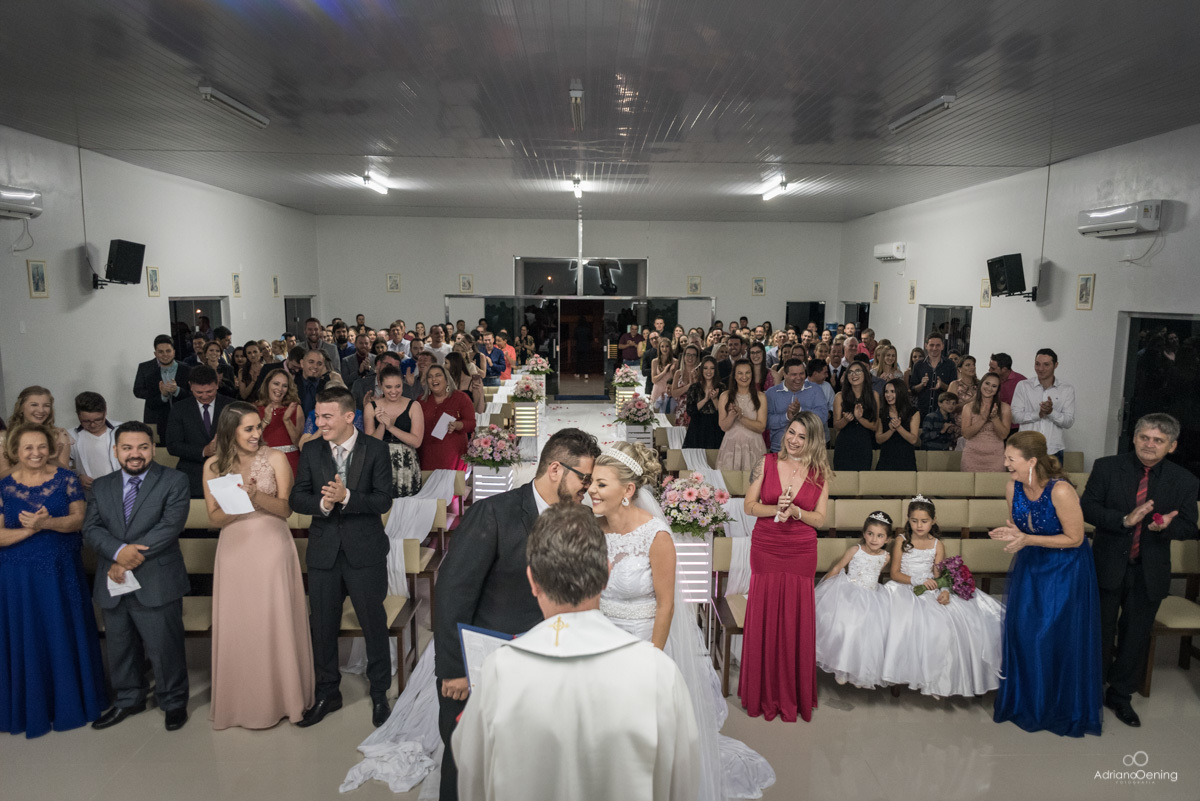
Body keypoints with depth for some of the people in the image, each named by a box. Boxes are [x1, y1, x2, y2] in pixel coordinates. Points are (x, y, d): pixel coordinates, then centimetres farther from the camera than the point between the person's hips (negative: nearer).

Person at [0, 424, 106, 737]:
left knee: (66, 638, 10)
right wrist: (29, 530, -20)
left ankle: (70, 703, 28)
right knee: (27, 641, 8)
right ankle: (32, 709, 26)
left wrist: (47, 523, -22)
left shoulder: (66, 479, -2)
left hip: (62, 573, 0)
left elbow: (78, 520, -6)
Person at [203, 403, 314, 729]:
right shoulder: (213, 466, 3)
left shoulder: (275, 458, -3)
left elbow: (286, 508, -5)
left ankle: (280, 695, 19)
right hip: (235, 549, 2)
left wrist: (257, 496, -22)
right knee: (237, 625, 7)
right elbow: (214, 518, 3)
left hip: (272, 547, -2)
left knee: (277, 622, 2)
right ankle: (241, 700, 23)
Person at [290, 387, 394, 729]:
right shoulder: (311, 453, 4)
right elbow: (296, 498, 1)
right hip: (324, 551, 3)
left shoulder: (375, 450, -7)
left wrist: (346, 497, -25)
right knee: (323, 626, 14)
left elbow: (383, 500, -12)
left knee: (373, 622, 8)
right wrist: (322, 503, -18)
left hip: (365, 550, -3)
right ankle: (327, 693, 34)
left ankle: (380, 693, 27)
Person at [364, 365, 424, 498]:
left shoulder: (413, 406, 1)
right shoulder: (371, 407, 5)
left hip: (407, 466, -1)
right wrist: (382, 425, -15)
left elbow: (416, 442, -8)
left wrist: (391, 427, -15)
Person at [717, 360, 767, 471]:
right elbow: (723, 426, 0)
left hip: (753, 448, 0)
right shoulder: (725, 396, 5)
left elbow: (761, 427, -5)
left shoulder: (760, 397, 4)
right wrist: (732, 415, -18)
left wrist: (741, 416, -15)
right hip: (731, 446, 0)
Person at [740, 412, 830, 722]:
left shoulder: (820, 474, 2)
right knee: (764, 618, 5)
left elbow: (820, 519, 3)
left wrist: (795, 511, -15)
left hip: (801, 553, 0)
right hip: (765, 549, 0)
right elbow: (749, 505, 1)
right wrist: (776, 508, -16)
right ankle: (763, 694, 22)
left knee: (796, 622, 5)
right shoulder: (767, 463, 0)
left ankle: (794, 694, 22)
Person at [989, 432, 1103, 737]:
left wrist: (1027, 540, -27)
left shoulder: (1060, 491, -28)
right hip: (1031, 565, 5)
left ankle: (1063, 708, 27)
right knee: (1023, 633, 9)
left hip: (1065, 569, -5)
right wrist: (1010, 534, -17)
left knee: (1059, 637, 4)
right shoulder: (1013, 487, -10)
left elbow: (1074, 538, -20)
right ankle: (1027, 702, 29)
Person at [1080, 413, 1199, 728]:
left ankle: (1121, 695, 33)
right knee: (1100, 632, 14)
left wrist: (1166, 525, -24)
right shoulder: (1106, 467, -9)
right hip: (1108, 567, -1)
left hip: (1150, 572, 1)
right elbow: (1087, 508, -11)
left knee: (1136, 636, 14)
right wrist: (1124, 520, -27)